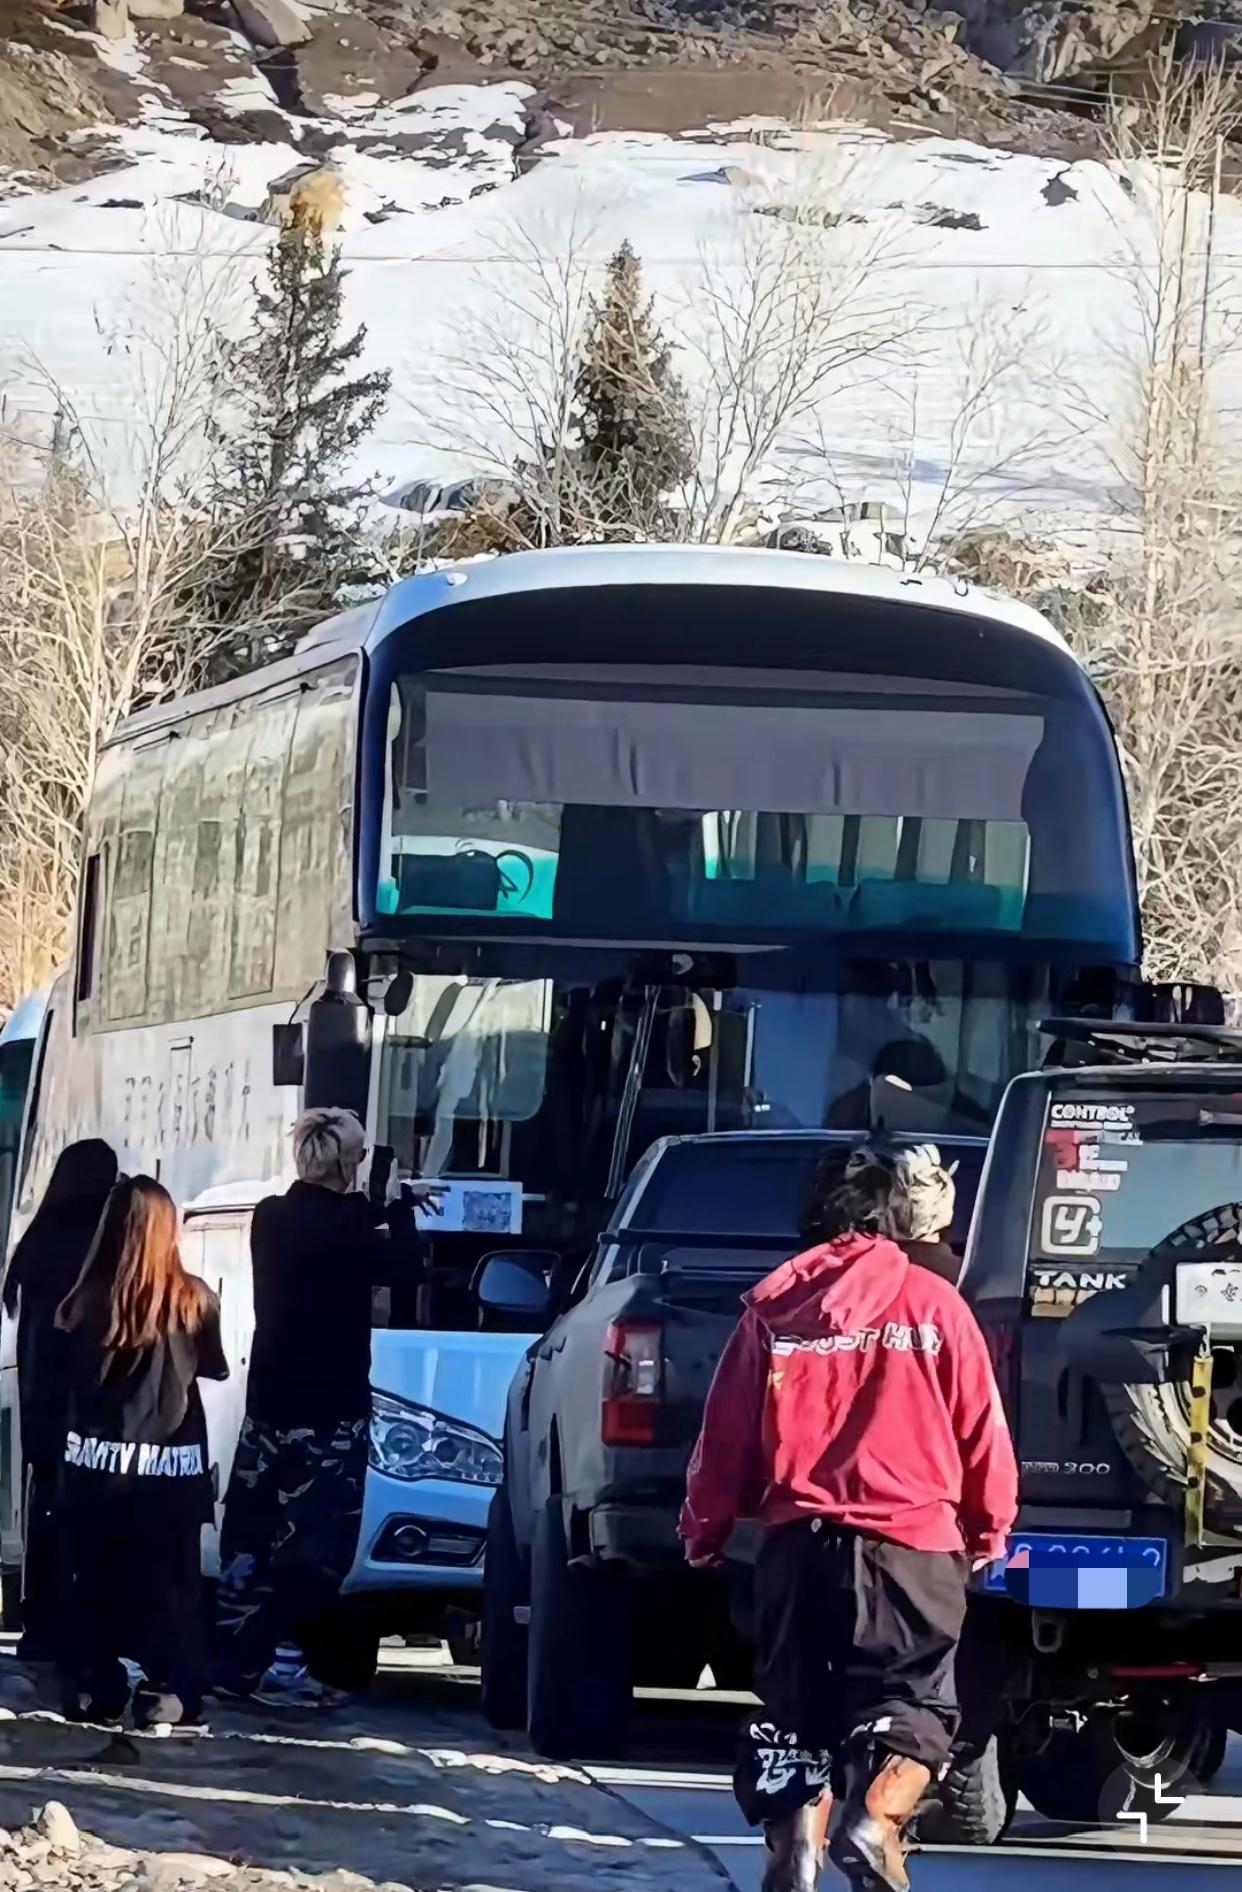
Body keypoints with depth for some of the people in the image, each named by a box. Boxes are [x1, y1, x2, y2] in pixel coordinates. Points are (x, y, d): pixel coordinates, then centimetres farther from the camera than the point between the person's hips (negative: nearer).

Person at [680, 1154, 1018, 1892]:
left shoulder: (774, 1306, 5)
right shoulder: (933, 1303, 0)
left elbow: (728, 1431, 7)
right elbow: (982, 1432, 2)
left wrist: (706, 1528, 21)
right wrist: (988, 1531, 17)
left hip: (798, 1541, 2)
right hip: (912, 1540, -2)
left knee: (797, 1707, 14)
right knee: (913, 1702, 3)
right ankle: (875, 1821, -22)